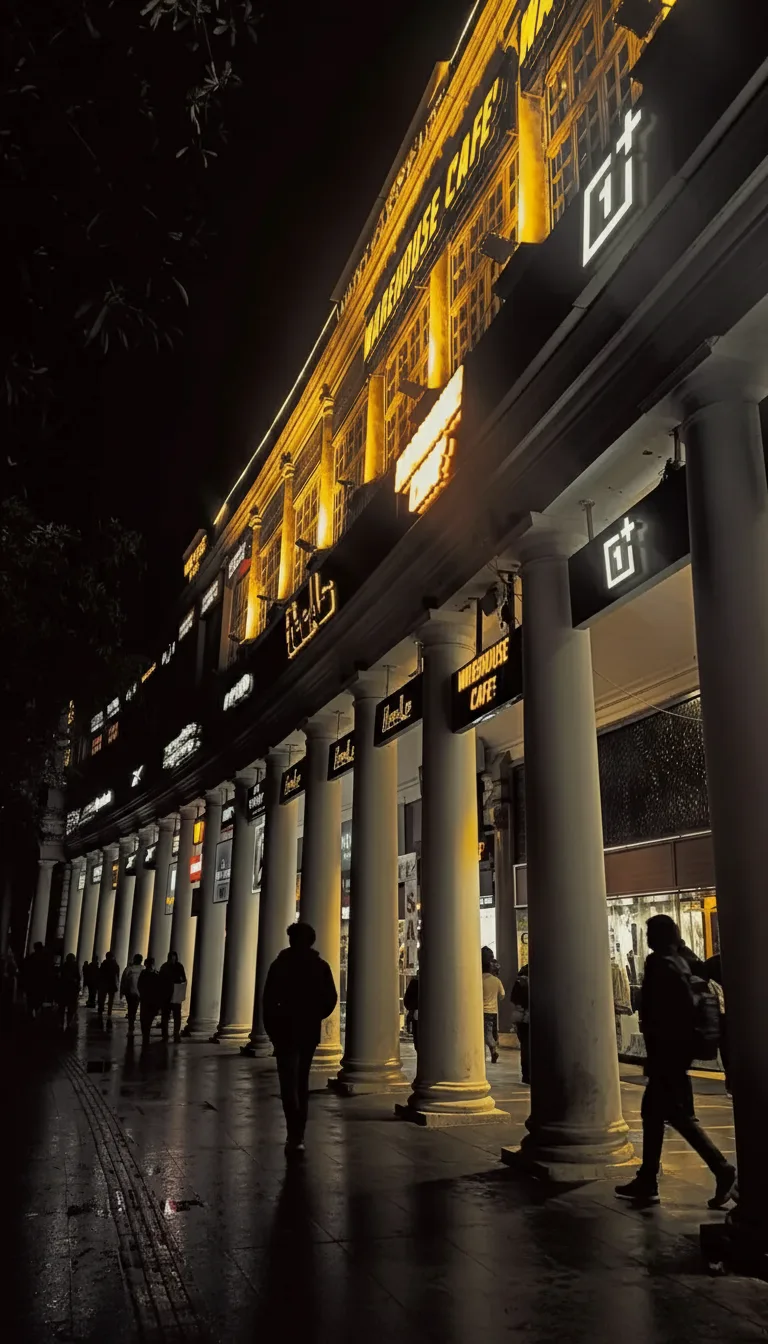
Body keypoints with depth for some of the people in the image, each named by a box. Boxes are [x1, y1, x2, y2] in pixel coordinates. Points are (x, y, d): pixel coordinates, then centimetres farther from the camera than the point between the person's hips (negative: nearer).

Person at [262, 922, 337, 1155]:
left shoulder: (280, 965, -6)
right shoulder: (321, 966, 0)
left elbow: (269, 1000, -6)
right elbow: (331, 999, -1)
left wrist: (271, 1029, 3)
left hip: (286, 1030, -3)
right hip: (310, 1031, 3)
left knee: (289, 1082, -2)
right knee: (301, 1082, 15)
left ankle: (295, 1135, -13)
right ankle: (297, 1135, 19)